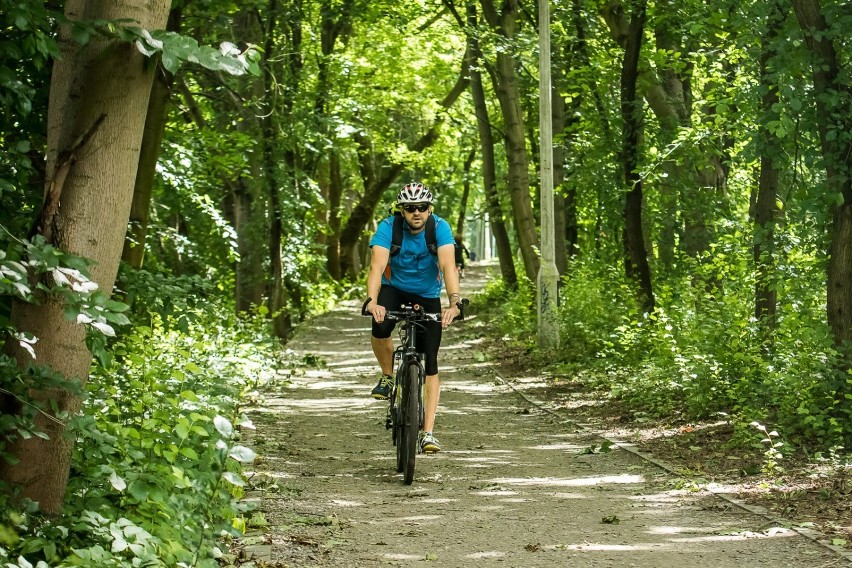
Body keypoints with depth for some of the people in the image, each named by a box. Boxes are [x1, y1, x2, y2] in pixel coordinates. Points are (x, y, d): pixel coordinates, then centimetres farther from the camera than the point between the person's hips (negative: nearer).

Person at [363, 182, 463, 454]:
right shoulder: (389, 227, -24)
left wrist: (454, 302, -52)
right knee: (379, 330, -32)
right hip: (394, 288, 0)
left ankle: (428, 433, -8)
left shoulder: (440, 228, -23)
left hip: (427, 296, 0)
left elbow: (448, 265, -36)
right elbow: (377, 266, -36)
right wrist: (371, 301, -53)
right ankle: (388, 376, -2)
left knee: (430, 363, -9)